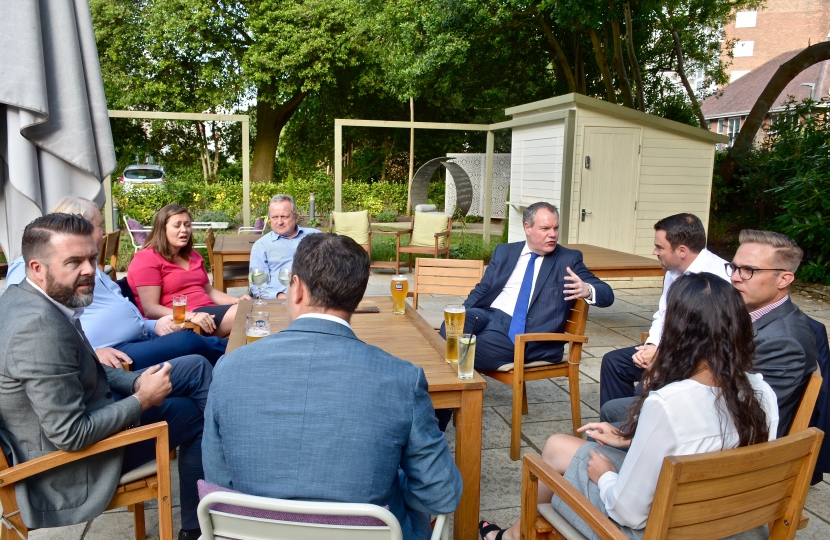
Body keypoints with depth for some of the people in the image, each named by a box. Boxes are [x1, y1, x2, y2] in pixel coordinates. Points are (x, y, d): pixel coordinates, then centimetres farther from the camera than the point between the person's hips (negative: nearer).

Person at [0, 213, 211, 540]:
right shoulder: (39, 324, -33)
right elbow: (71, 436, -30)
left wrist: (136, 381, -3)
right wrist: (142, 399, -18)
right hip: (73, 458, -9)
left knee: (196, 367, 10)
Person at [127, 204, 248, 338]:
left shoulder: (192, 255, 22)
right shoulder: (147, 259, -2)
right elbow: (150, 309, -12)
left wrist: (236, 300, 6)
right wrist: (191, 316, -26)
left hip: (208, 313, 8)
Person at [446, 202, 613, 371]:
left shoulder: (569, 259, 6)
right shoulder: (504, 252, 16)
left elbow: (607, 295, 1)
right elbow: (481, 290, 18)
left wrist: (587, 290, -24)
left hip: (526, 332, -3)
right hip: (488, 315, 4)